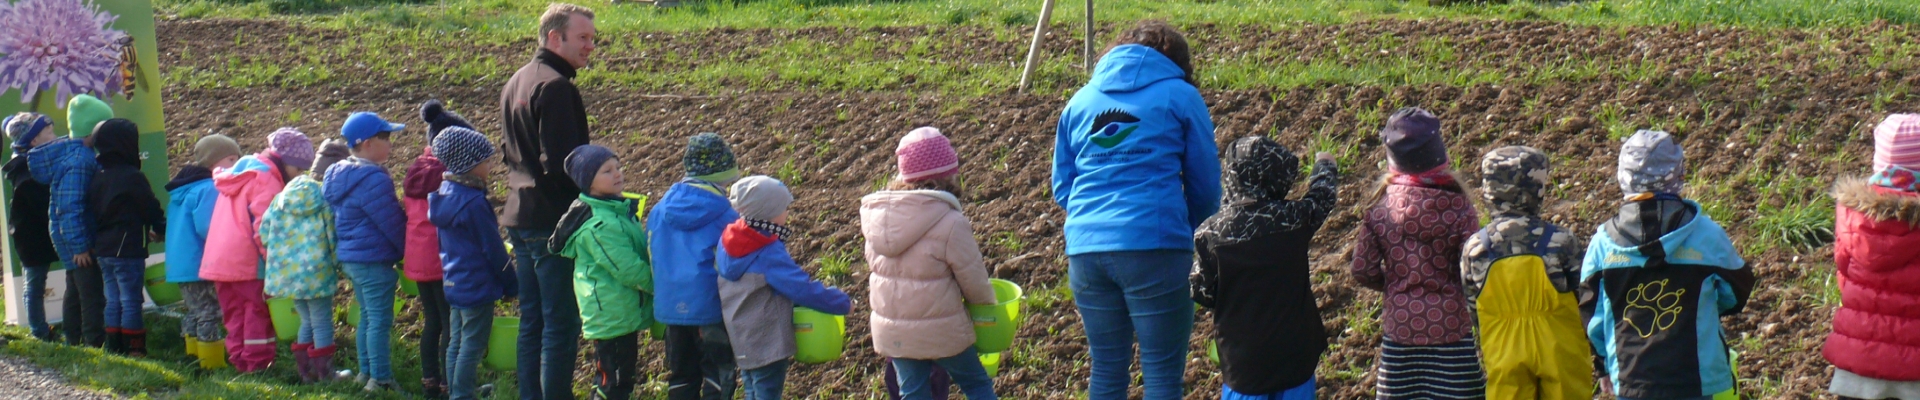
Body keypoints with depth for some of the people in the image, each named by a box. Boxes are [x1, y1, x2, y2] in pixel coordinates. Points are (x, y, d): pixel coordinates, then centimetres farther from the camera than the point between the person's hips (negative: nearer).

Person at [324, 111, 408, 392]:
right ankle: (380, 378, -2)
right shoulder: (373, 179, -20)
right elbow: (393, 223, -16)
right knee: (380, 320, -4)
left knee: (367, 317, 18)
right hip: (374, 260, -10)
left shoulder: (340, 175, 11)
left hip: (350, 258, 10)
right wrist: (409, 252, -2)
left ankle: (366, 372, 24)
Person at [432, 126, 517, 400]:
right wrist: (511, 285, -5)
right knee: (473, 345, 0)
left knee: (457, 342, 17)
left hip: (453, 282, 9)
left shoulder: (443, 194, 4)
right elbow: (493, 250, -16)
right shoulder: (473, 203, -23)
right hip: (477, 285, -9)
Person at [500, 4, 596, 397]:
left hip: (519, 217, 10)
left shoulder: (515, 82, 15)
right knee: (561, 324, -4)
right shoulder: (555, 87, -17)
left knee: (532, 321, 14)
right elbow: (562, 162, -22)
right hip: (553, 220, -10)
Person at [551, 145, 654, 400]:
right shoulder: (598, 225, -22)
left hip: (627, 312, 10)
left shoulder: (620, 210, 10)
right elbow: (630, 271, -23)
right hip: (612, 318, -10)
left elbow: (637, 257, 18)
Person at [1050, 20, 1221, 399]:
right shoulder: (1180, 96, 6)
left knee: (1106, 368, 14)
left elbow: (1061, 186, 18)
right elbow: (1205, 186, 9)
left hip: (1085, 248, 5)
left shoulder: (1081, 100, 17)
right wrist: (1193, 234, 27)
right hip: (1155, 246, -4)